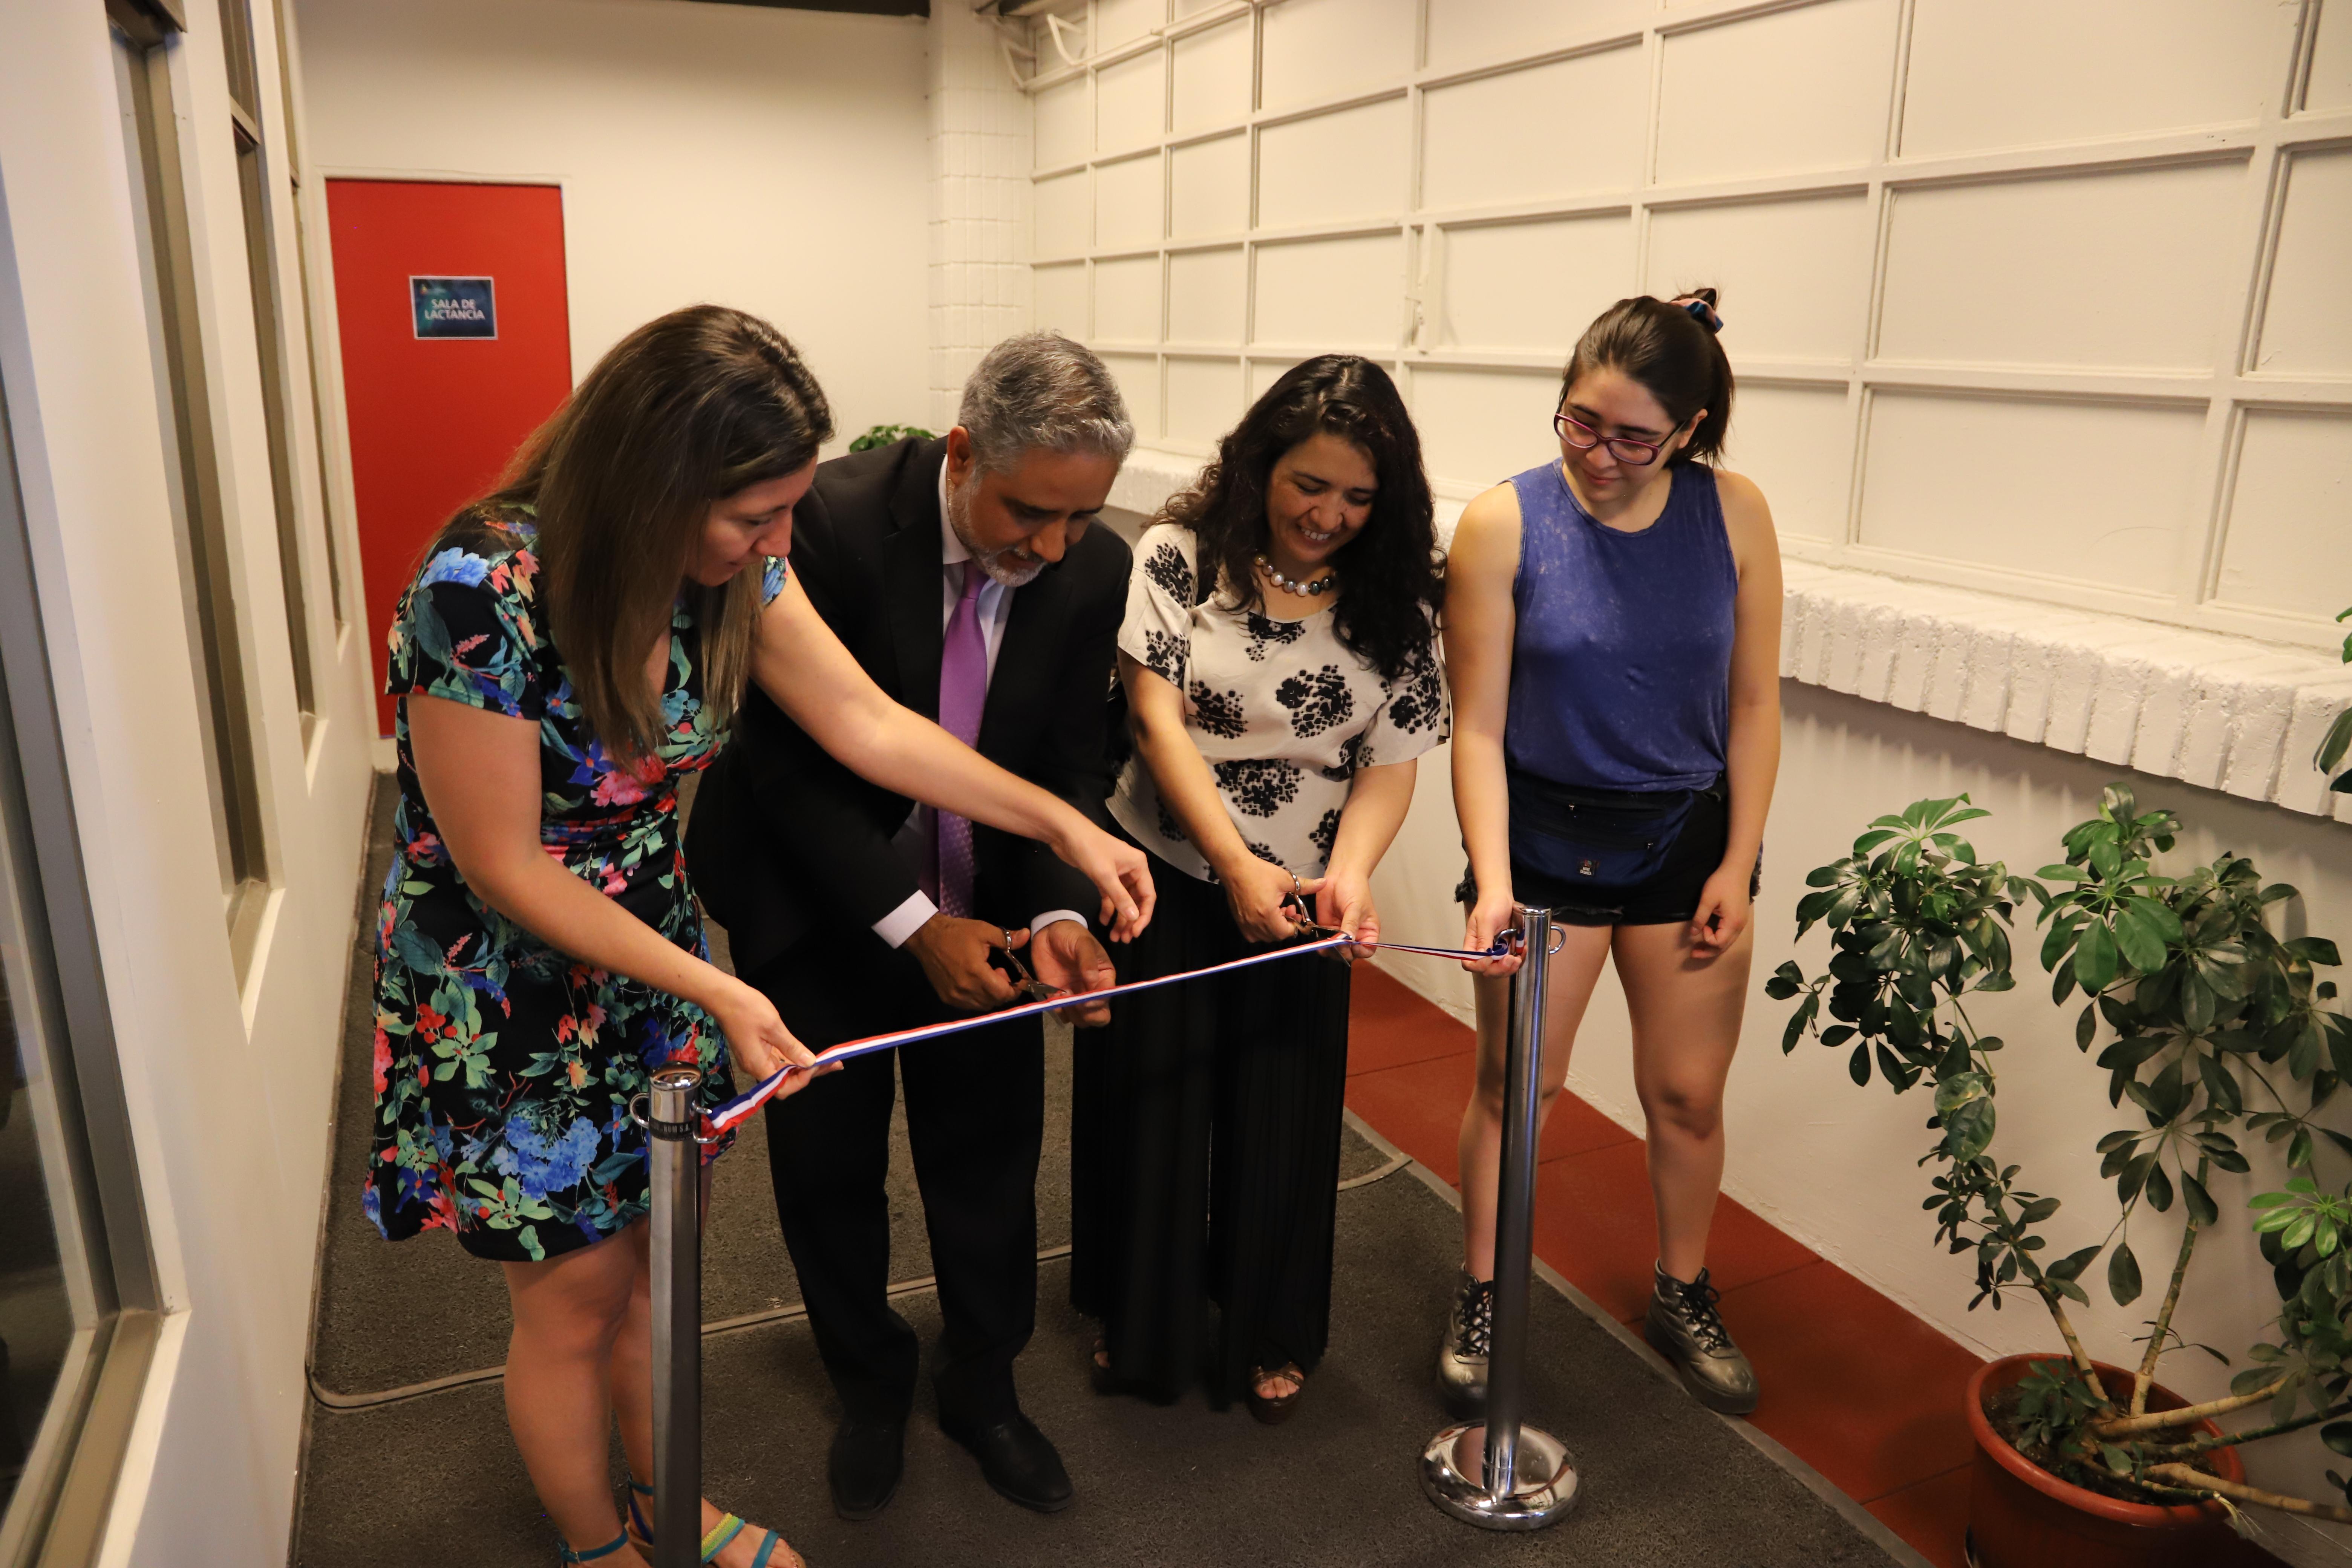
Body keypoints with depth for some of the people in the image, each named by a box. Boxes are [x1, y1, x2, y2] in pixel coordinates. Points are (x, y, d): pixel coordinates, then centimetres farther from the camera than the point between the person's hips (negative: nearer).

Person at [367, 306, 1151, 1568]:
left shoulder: (731, 568, -12)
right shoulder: (482, 596, -30)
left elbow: (871, 726, -6)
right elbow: (502, 866, -23)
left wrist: (1068, 828, -9)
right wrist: (717, 992, -22)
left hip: (652, 952, 5)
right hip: (506, 997, -5)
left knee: (657, 1263, 20)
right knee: (576, 1296, 12)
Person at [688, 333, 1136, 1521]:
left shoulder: (1093, 566, -14)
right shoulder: (833, 521, -26)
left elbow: (1069, 765, -6)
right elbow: (786, 762, -22)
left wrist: (1059, 911, -23)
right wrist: (912, 925, -25)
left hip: (983, 902, 3)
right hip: (821, 905, -2)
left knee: (989, 1151, 14)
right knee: (828, 1158, 14)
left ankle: (980, 1381, 40)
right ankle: (870, 1385, 41)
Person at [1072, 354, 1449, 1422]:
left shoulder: (1393, 605, -4)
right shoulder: (1180, 557, -11)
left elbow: (1391, 761, -7)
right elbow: (1158, 720, -16)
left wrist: (1348, 873, -26)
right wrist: (1237, 863, -25)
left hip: (1301, 900, 2)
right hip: (1166, 879, -1)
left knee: (1280, 1115, 12)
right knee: (1150, 1097, 12)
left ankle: (1268, 1335, 36)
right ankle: (1144, 1323, 37)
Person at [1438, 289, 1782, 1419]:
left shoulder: (1733, 515, -7)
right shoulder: (1503, 524, -14)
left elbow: (1753, 703, -1)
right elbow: (1478, 726, -13)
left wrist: (1738, 863, -3)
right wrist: (1492, 882, -21)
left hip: (1688, 835, 3)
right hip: (1544, 833, -2)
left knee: (1688, 1091, 13)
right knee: (1515, 1084, 7)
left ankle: (1682, 1297, 36)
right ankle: (1480, 1301, 28)